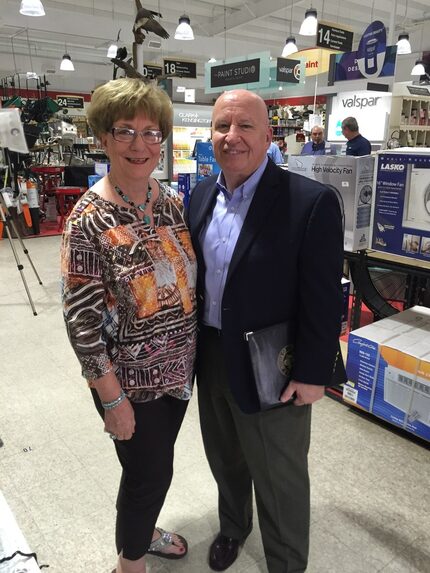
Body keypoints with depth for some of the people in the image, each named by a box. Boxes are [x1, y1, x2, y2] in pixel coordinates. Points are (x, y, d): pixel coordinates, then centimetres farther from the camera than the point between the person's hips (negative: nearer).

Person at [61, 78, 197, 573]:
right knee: (149, 473, 13)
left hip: (179, 367, 6)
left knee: (153, 465, 25)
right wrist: (114, 400, -15)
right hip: (131, 381, -6)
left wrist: (191, 351, 9)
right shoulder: (89, 220, -20)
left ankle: (143, 530, 55)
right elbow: (80, 319, -18)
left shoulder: (171, 200, -1)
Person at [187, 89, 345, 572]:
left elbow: (324, 300, -16)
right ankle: (232, 526, 57)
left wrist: (313, 375, -14)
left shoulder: (311, 202, -18)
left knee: (279, 479, 15)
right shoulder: (201, 195, 1)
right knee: (224, 459, 27)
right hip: (209, 358, 6)